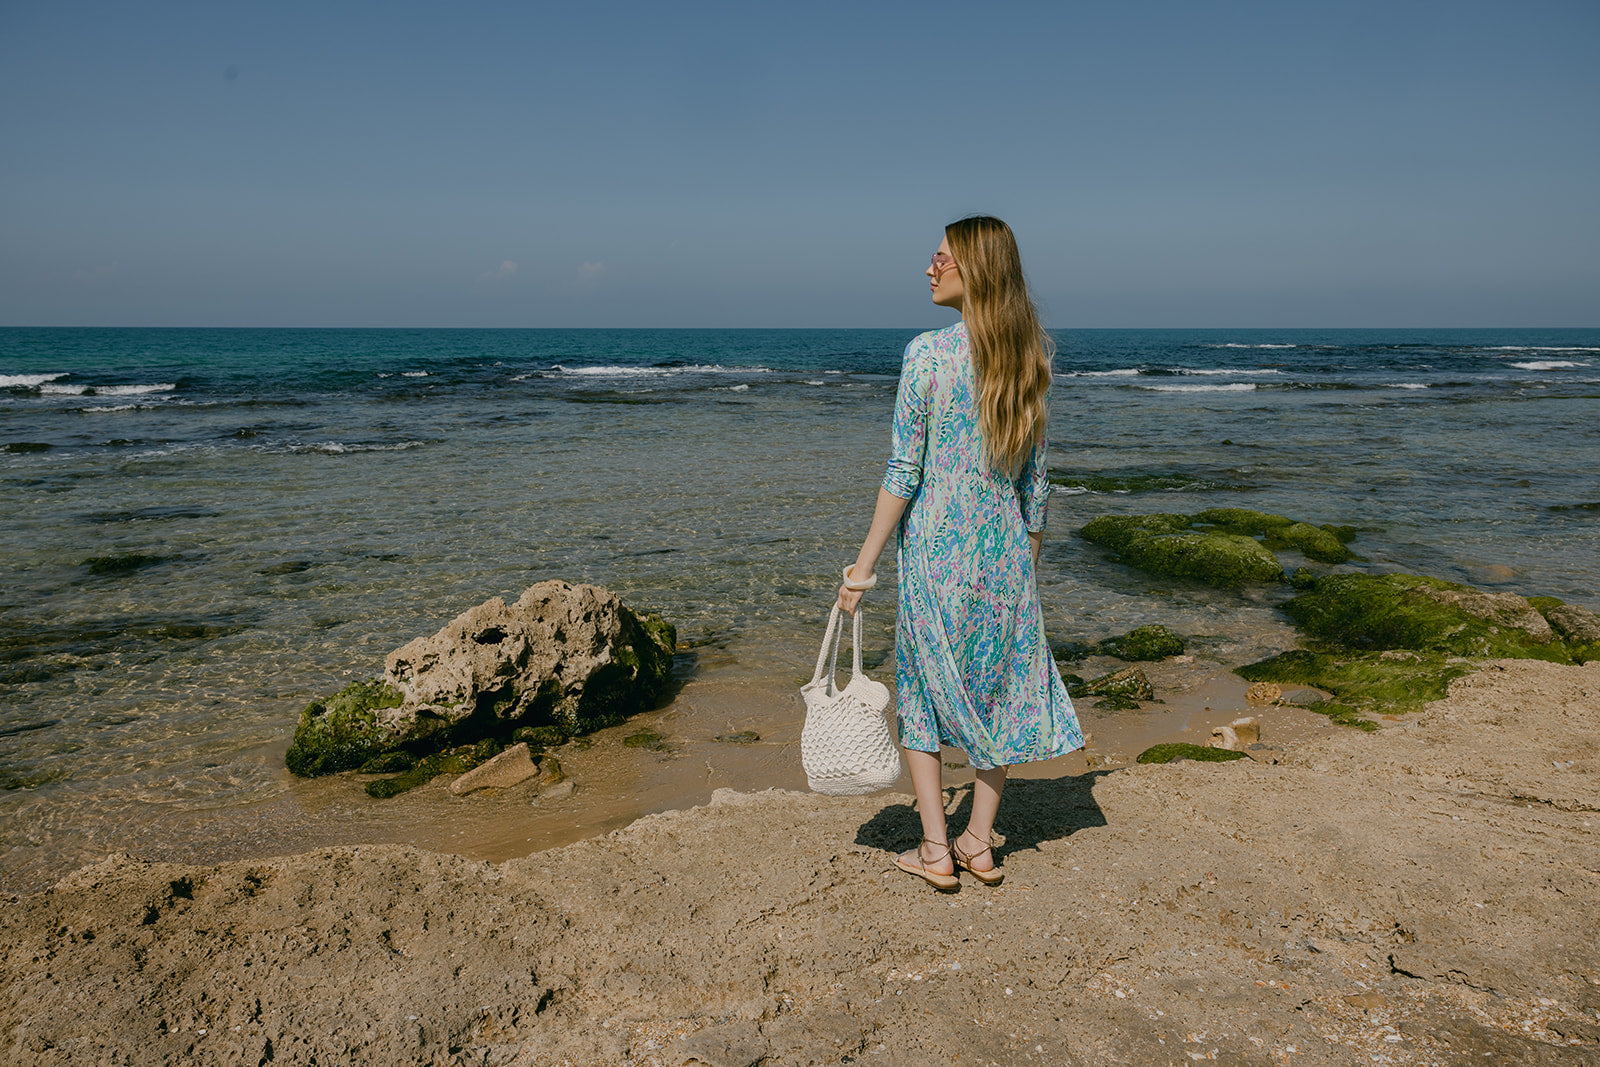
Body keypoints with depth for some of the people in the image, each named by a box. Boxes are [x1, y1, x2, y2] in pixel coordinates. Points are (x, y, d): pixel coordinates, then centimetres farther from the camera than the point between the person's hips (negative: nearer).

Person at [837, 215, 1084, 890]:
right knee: (998, 688, 16)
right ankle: (979, 842, 25)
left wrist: (866, 561, -6)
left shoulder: (928, 353, -11)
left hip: (935, 540, -4)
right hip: (1005, 546, 5)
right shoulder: (1029, 356, 4)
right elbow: (1035, 476, 7)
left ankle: (935, 849, 14)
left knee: (920, 687, 11)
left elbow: (904, 469, -12)